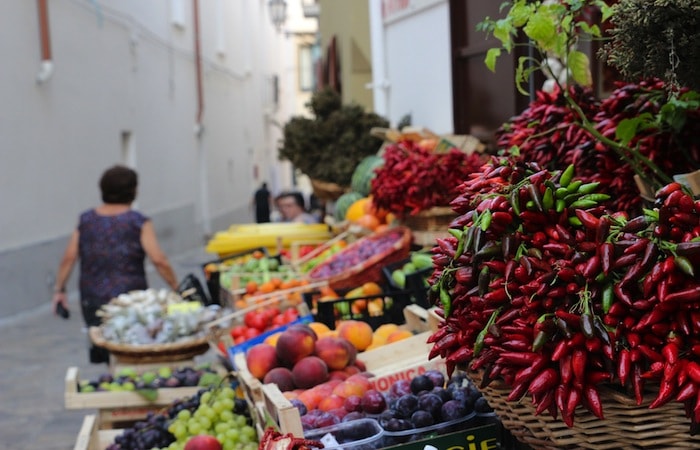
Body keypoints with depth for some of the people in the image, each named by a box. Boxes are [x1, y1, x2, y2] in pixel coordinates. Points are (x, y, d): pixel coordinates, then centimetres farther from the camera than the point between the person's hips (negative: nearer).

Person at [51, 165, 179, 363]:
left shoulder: (85, 220, 5)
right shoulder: (138, 222, -6)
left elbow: (68, 258, 1)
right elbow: (158, 259, -14)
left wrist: (59, 290, 9)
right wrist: (176, 288, -7)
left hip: (92, 301, 3)